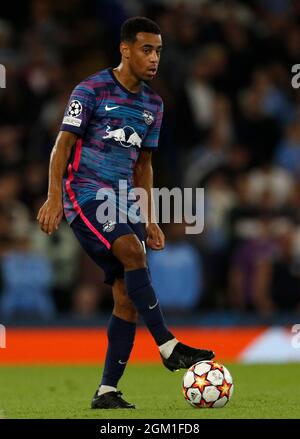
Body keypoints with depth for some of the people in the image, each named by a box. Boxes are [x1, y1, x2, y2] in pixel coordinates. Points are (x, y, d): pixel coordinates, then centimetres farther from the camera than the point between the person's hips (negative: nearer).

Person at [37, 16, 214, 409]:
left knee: (128, 298, -3)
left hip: (123, 200, 7)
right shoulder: (92, 90, -5)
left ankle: (107, 392, -2)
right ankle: (168, 347, -31)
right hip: (86, 192, -7)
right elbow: (63, 144, -8)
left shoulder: (153, 104, 15)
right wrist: (54, 197, -20)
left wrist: (150, 220, 17)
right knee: (133, 252, -31)